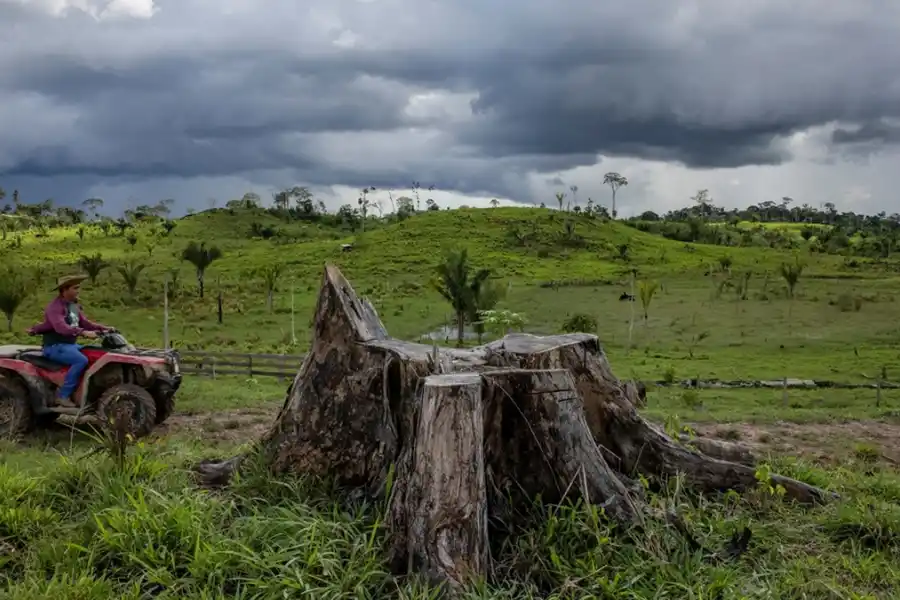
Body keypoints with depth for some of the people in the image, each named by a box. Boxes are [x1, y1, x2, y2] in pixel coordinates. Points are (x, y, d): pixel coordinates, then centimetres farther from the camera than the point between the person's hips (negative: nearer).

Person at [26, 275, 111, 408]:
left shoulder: (74, 305, 14)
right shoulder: (55, 306, -17)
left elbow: (84, 323, 14)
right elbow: (61, 327, -33)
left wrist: (103, 328, 0)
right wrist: (83, 332, -45)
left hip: (71, 344, 10)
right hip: (55, 346, -10)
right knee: (81, 360, -30)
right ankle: (63, 395, -24)